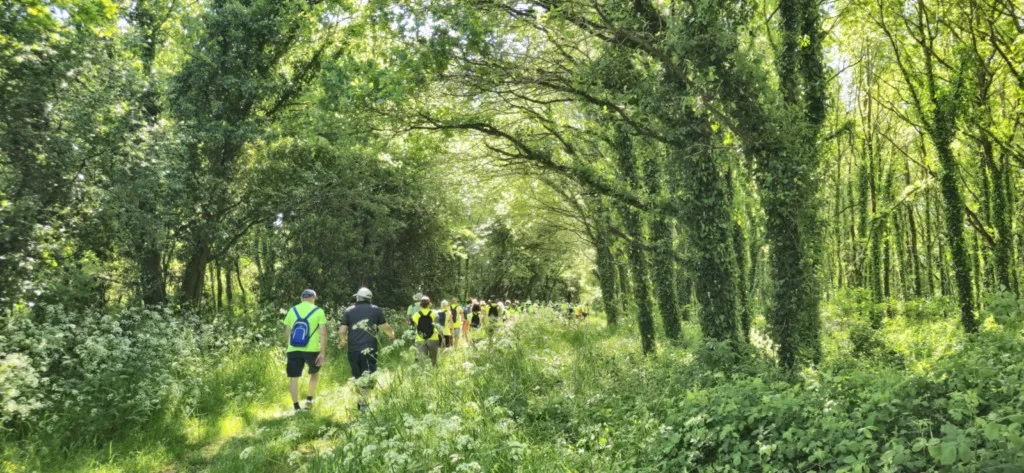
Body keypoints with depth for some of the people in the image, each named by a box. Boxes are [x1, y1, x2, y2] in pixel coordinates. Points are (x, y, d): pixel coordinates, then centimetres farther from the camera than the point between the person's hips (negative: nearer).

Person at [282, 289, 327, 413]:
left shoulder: (292, 310, 9)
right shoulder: (318, 312, 0)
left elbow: (287, 333, 12)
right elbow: (323, 334, -7)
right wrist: (323, 353, -7)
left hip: (293, 350, 1)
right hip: (312, 350, -1)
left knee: (293, 378, 6)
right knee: (315, 373, 22)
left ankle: (297, 407, 5)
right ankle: (309, 399, 15)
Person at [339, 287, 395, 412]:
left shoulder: (349, 311, 7)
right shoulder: (376, 310, 5)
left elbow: (342, 331, 1)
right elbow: (386, 327, 7)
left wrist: (342, 341, 21)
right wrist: (392, 334, 29)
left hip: (353, 350, 2)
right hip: (369, 350, -2)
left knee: (358, 377, 18)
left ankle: (361, 400, 26)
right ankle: (362, 402, -17)